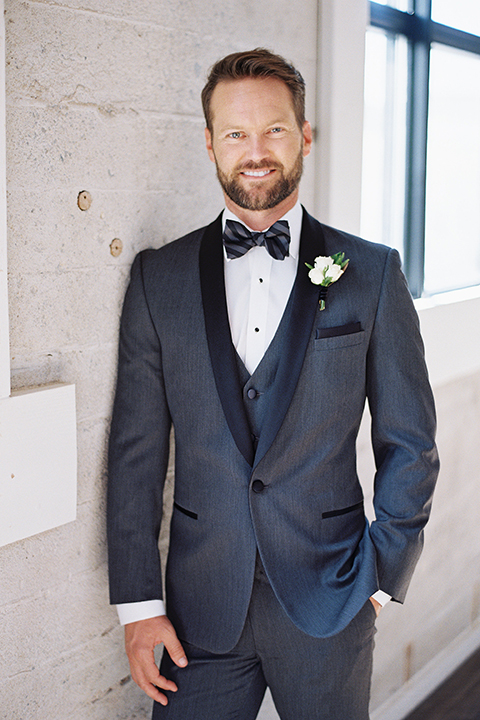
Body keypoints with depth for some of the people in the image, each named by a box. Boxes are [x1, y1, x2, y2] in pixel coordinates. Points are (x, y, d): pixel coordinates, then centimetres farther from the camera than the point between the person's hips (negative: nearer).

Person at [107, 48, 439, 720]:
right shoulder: (158, 277, 1)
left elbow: (409, 444, 2)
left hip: (328, 603, 0)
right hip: (202, 606, 1)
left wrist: (382, 578, -2)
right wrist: (137, 603, -2)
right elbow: (135, 449, 1)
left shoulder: (372, 272, -2)